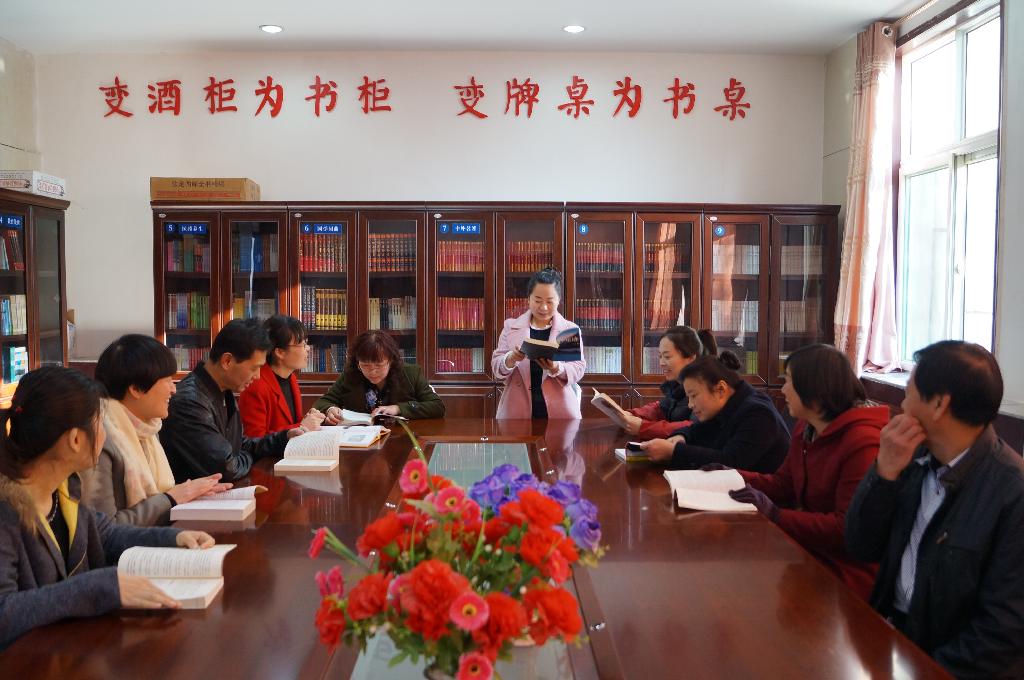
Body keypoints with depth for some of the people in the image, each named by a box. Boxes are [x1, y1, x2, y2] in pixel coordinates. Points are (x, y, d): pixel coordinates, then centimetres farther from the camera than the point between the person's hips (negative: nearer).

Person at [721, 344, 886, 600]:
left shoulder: (863, 444, -21)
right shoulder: (805, 428, 9)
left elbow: (847, 529, -22)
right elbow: (783, 483, 19)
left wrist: (776, 515, -24)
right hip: (809, 551, 8)